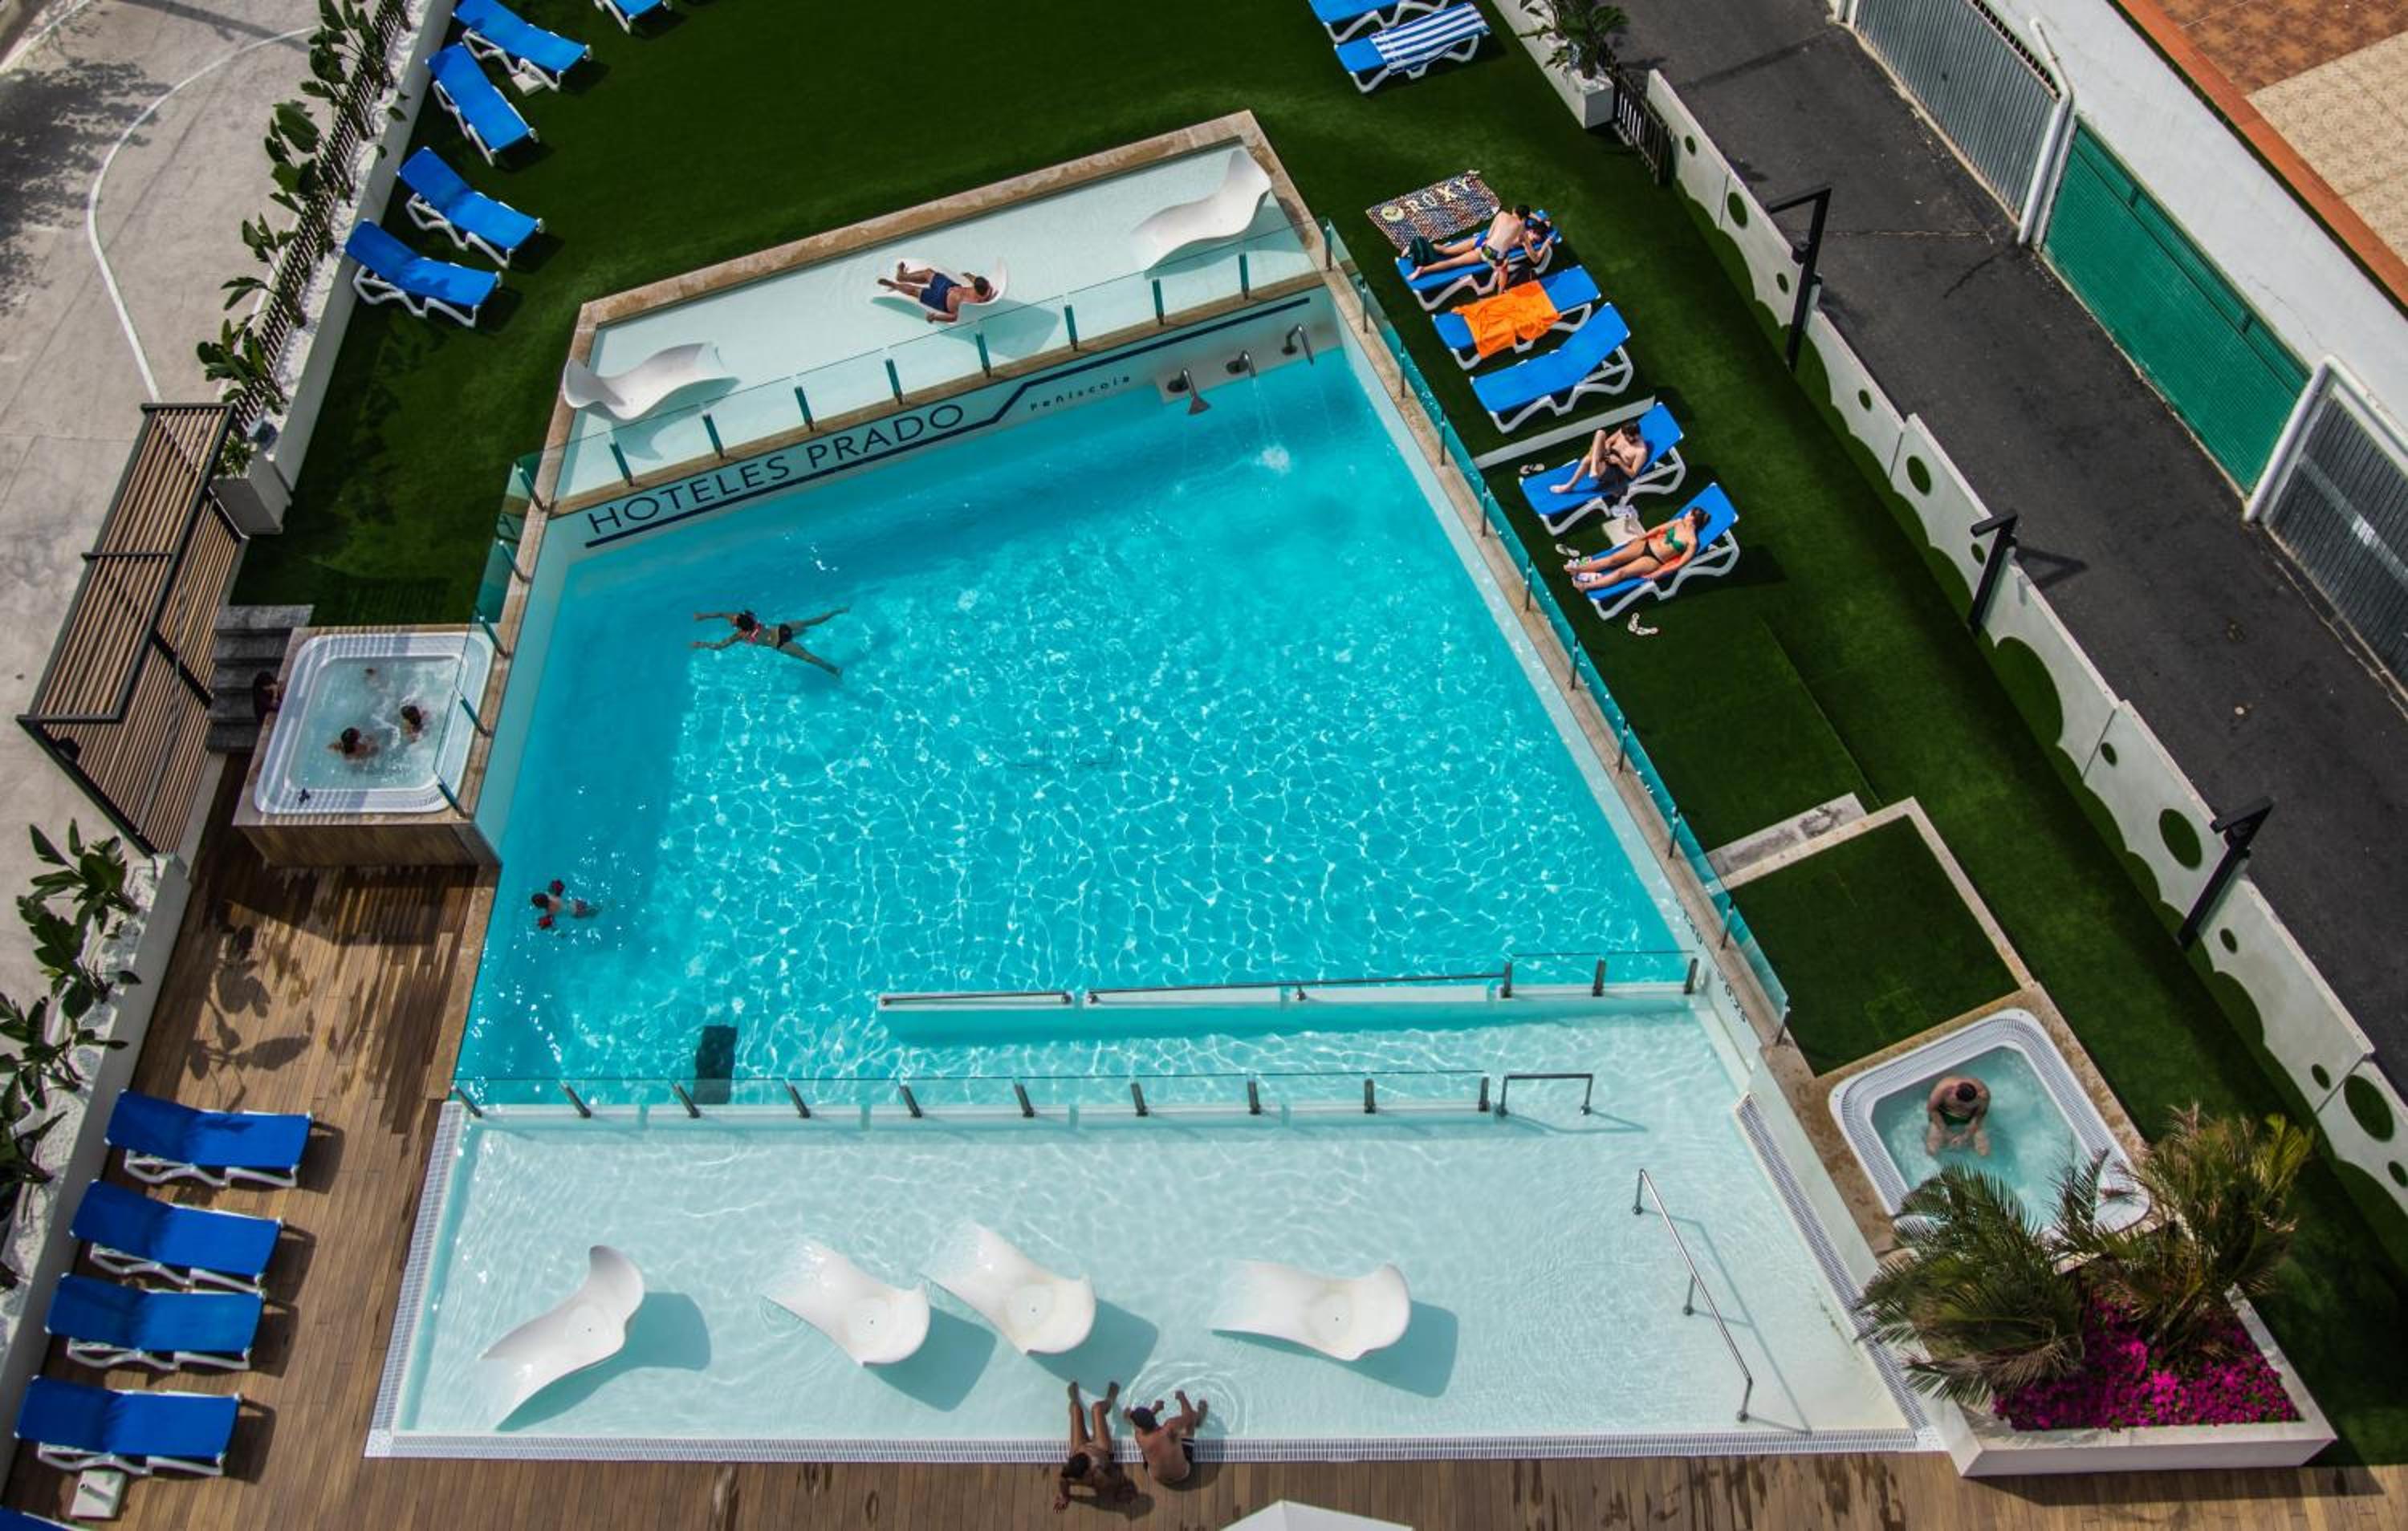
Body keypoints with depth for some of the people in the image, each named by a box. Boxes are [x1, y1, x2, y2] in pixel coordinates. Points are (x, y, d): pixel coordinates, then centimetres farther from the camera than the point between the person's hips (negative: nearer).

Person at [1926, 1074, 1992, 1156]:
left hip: (1970, 1118, 1)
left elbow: (1979, 1115, -14)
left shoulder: (1983, 1094, -32)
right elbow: (1932, 1109, -18)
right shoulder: (1943, 1089, -35)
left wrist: (1966, 1136, -20)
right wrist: (1945, 1132, -20)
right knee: (1932, 1150, -15)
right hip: (1945, 1115, -1)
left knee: (1984, 1153, -12)